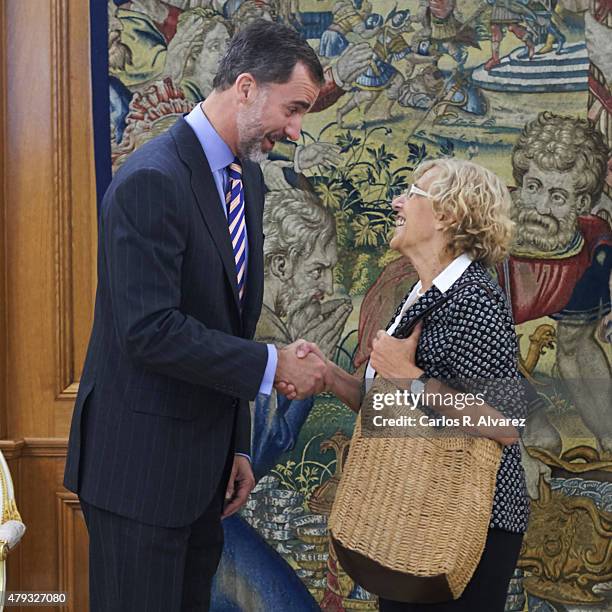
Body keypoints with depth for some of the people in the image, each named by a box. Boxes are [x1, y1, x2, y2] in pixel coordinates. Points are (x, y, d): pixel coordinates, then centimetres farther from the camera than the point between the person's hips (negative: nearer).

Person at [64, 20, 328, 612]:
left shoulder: (246, 175, 9)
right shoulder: (151, 180, -20)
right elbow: (150, 331, -26)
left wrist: (236, 445, 13)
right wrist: (272, 364, -18)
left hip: (204, 454, 9)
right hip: (141, 458, -9)